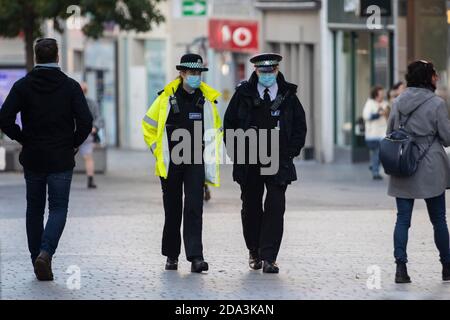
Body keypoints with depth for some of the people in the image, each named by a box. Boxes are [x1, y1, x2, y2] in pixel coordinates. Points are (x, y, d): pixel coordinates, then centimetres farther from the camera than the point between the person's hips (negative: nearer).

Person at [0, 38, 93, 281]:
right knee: (58, 209, 2)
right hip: (61, 160, -2)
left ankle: (37, 257, 13)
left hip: (32, 158, 2)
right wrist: (74, 143, 4)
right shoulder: (70, 86, -4)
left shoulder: (23, 86, -2)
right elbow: (86, 121, -13)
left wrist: (23, 139, 4)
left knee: (34, 210, 14)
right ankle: (45, 252, -20)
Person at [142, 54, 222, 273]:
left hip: (196, 163, 0)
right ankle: (171, 255, 22)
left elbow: (216, 128, 17)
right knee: (173, 211, 8)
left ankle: (195, 257, -15)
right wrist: (158, 151, 2)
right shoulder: (167, 97, -2)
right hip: (171, 163, 0)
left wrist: (211, 154, 9)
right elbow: (148, 125, 8)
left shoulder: (207, 99, 4)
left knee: (194, 208, -10)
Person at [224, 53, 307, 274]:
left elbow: (300, 127, 8)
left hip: (278, 163, -1)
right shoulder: (243, 94, 3)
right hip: (248, 162, 1)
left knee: (275, 209, -9)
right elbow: (229, 123, 7)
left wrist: (289, 153, -2)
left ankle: (269, 258, -8)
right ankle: (254, 253, 25)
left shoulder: (288, 96, 3)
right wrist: (236, 152, 0)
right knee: (251, 208, 10)